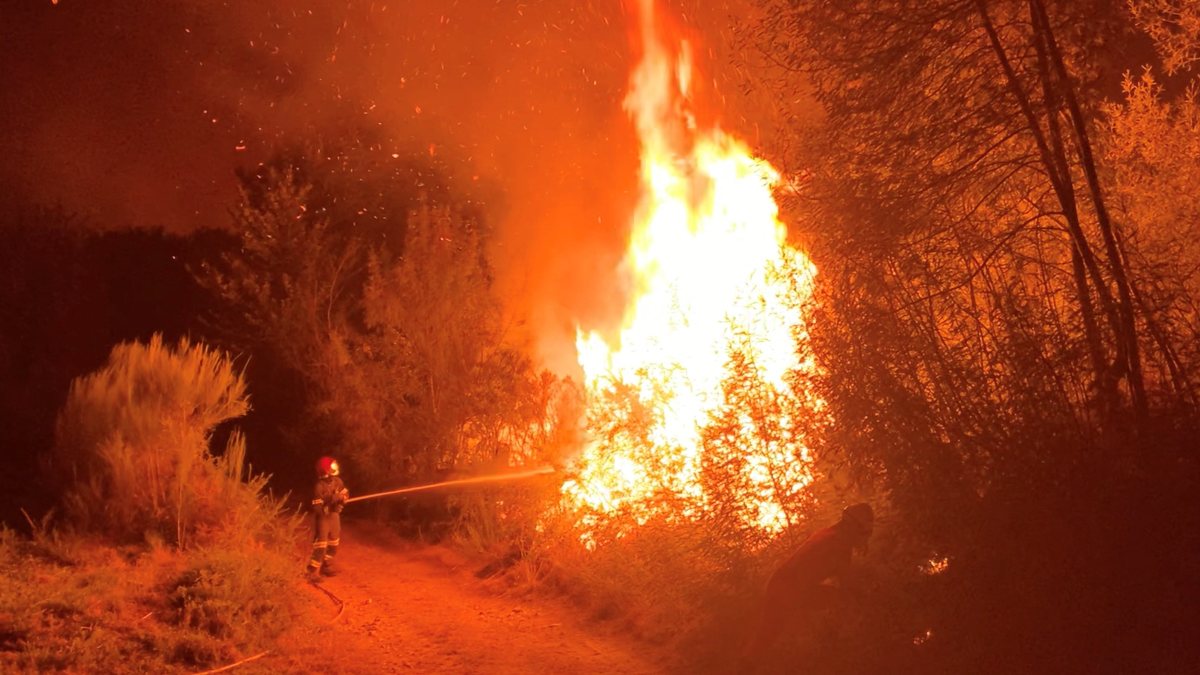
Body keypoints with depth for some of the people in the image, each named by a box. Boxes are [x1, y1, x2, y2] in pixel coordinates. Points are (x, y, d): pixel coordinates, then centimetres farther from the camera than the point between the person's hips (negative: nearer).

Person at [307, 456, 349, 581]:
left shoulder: (337, 481, -5)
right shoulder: (319, 486, -24)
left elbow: (346, 493, 8)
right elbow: (317, 508, -24)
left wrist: (342, 498, -15)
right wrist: (330, 501, -33)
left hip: (334, 515, 7)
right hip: (323, 517, -7)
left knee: (334, 543, 17)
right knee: (321, 544, -11)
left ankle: (327, 565, 34)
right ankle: (313, 571, -5)